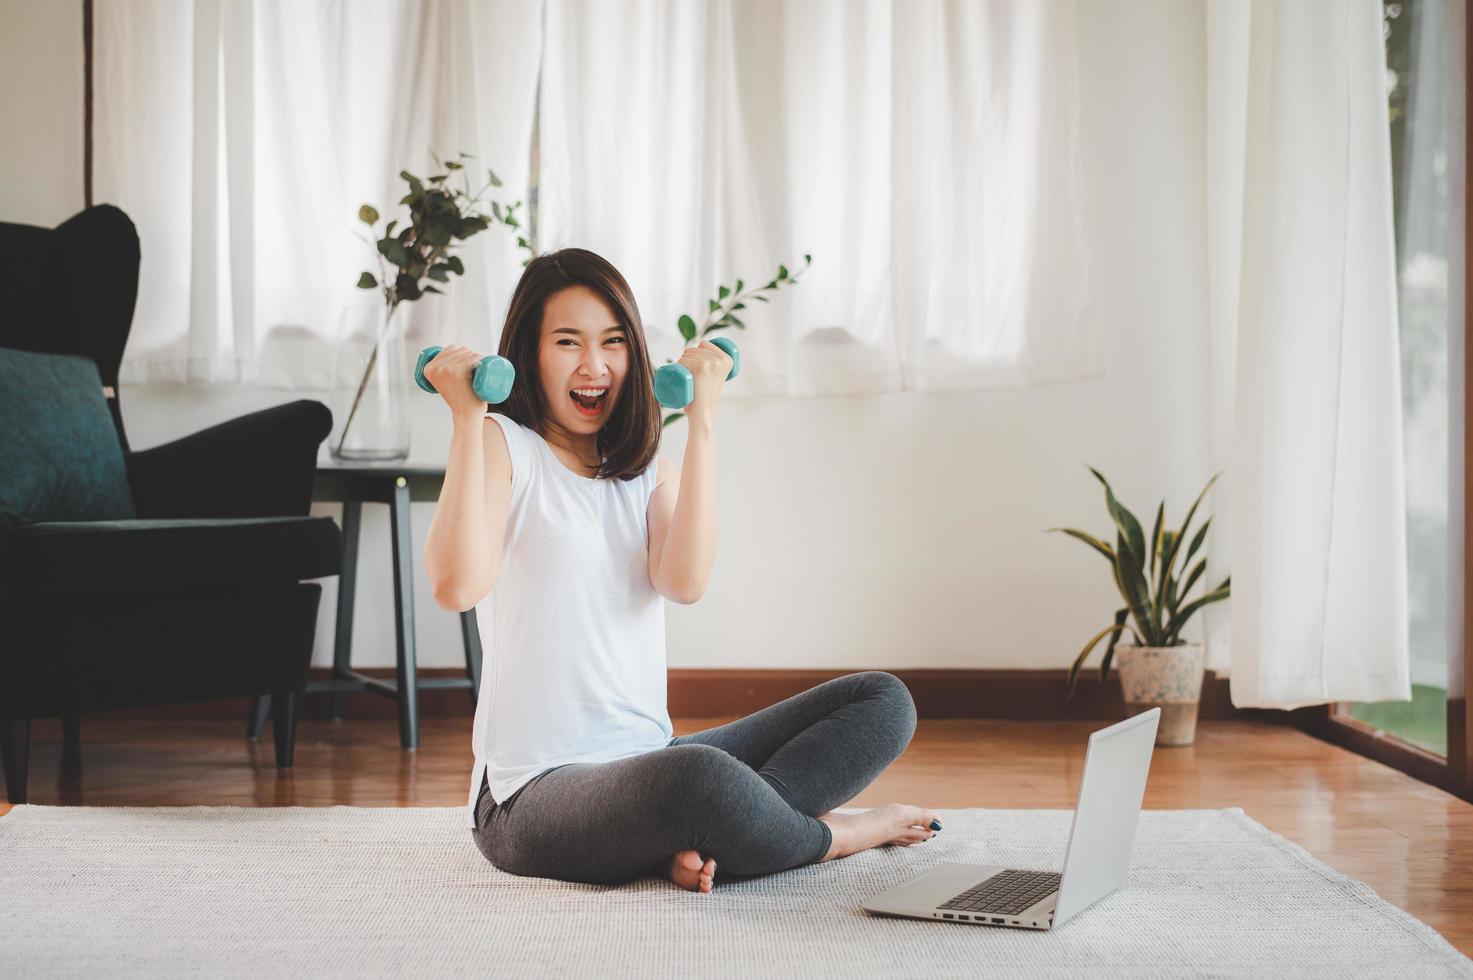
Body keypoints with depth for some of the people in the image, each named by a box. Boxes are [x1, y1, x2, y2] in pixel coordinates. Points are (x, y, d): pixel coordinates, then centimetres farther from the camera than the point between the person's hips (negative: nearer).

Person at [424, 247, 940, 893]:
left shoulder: (652, 476, 15)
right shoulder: (503, 448, -1)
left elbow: (686, 582, -8)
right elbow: (457, 585, -21)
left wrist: (702, 421, -6)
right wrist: (467, 419, -16)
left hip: (649, 761, 7)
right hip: (538, 791, -7)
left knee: (882, 701, -2)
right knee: (698, 776, -40)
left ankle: (700, 842, -22)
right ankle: (837, 834, -8)